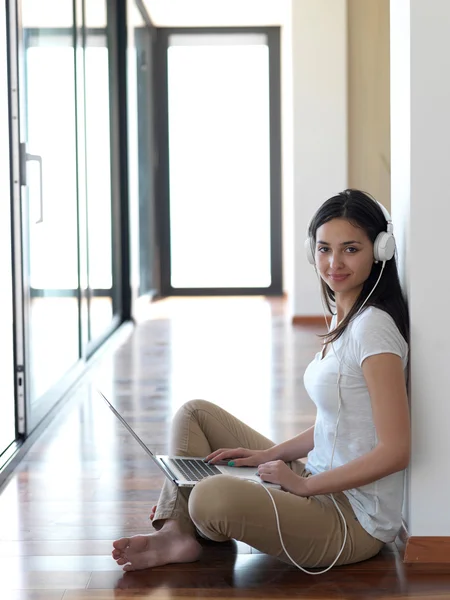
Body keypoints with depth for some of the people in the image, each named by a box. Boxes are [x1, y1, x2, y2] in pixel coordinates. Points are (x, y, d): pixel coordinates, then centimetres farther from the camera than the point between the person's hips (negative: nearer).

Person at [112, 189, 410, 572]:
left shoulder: (373, 327, -20)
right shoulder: (344, 317, 10)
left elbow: (395, 451, -24)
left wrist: (303, 484, -17)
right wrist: (267, 455, 5)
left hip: (356, 522, -10)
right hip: (322, 488, 10)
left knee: (211, 498, -32)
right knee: (195, 413, 12)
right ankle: (176, 531, -3)